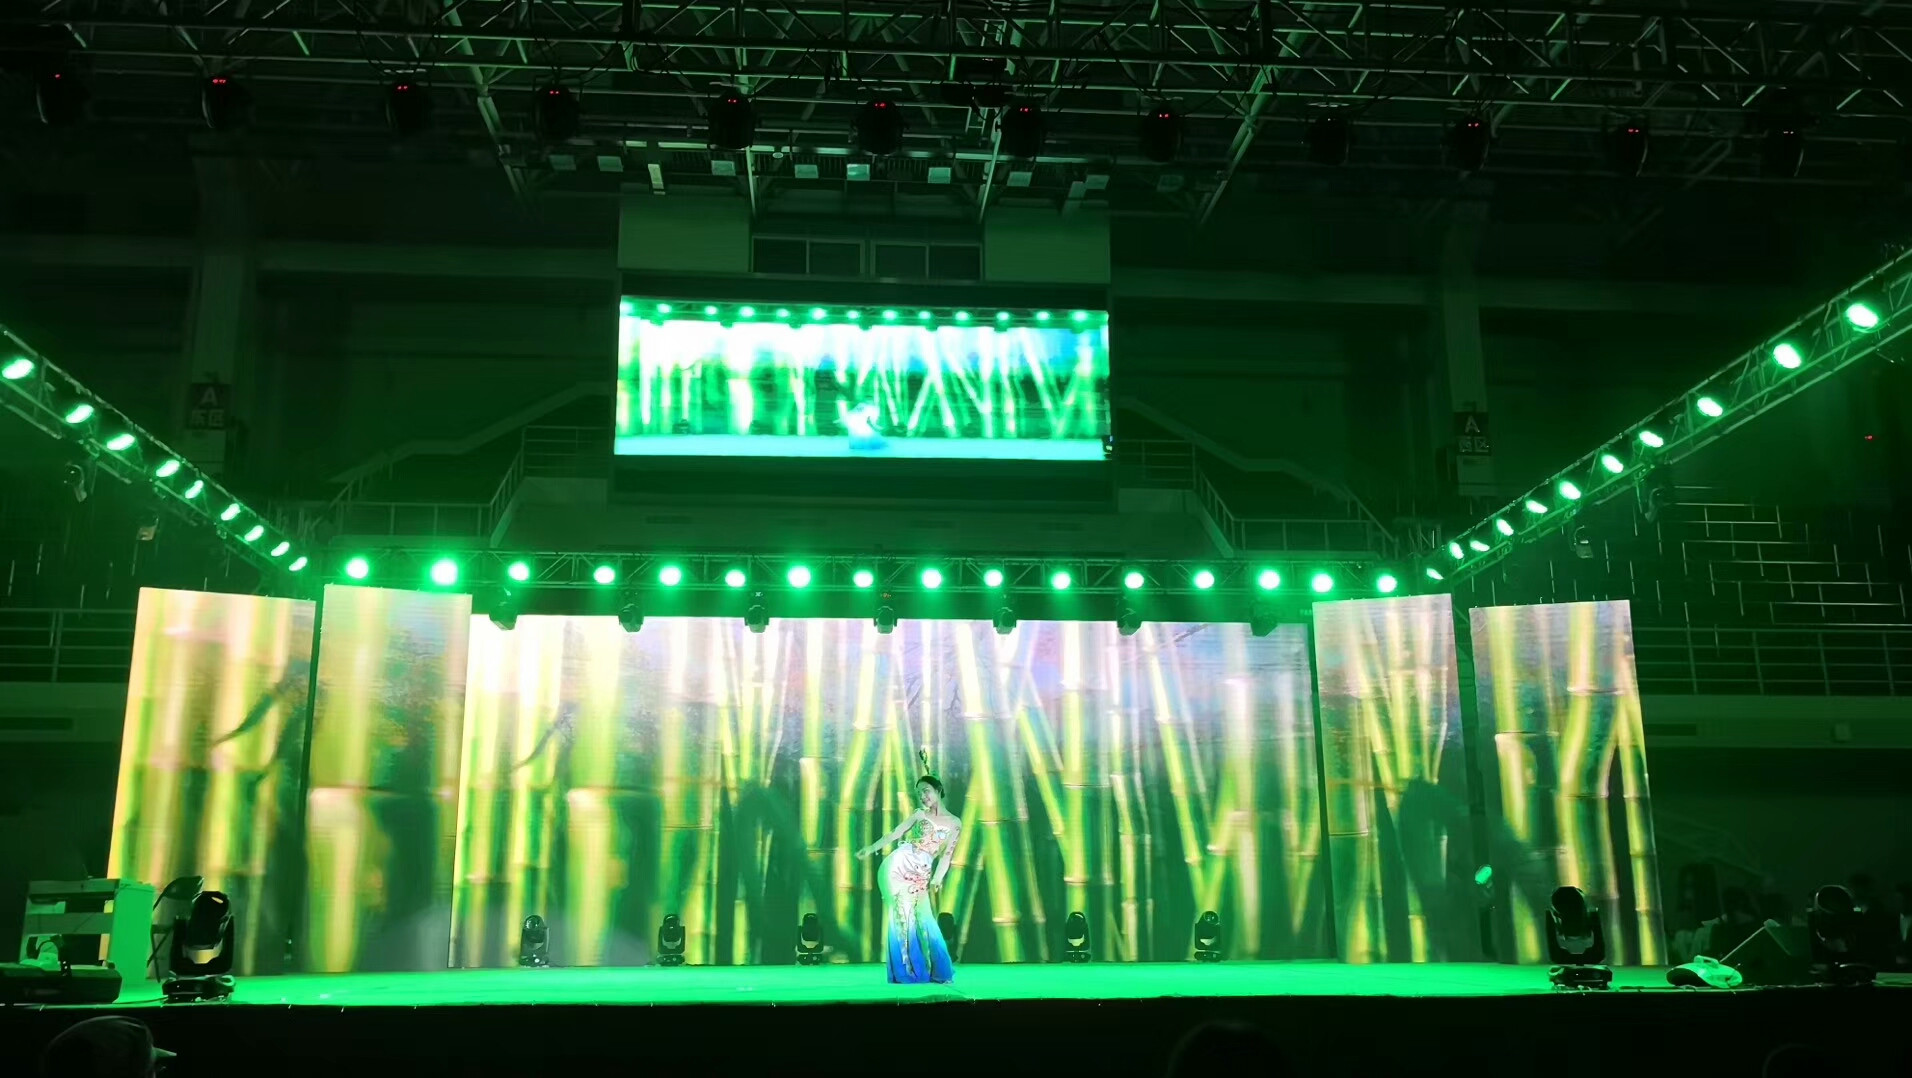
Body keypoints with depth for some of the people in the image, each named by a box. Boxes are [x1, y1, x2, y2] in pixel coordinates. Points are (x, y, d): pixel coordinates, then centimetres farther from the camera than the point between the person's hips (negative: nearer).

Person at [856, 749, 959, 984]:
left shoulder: (954, 823, 6)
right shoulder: (919, 814, 10)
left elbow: (947, 853, -1)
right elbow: (896, 833, 8)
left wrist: (938, 877, -15)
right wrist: (872, 848, -1)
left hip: (920, 875, 0)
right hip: (898, 866, 0)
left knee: (924, 919, -5)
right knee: (902, 915, -7)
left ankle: (938, 971, 4)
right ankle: (906, 970, -1)